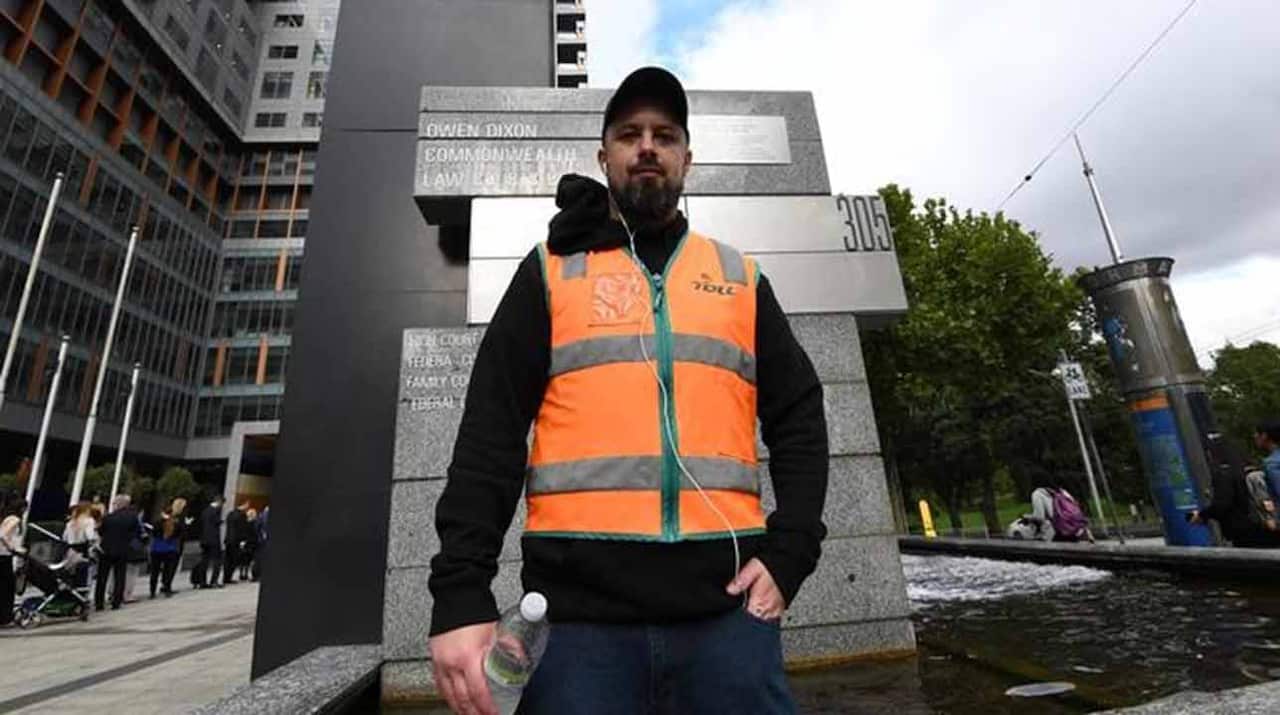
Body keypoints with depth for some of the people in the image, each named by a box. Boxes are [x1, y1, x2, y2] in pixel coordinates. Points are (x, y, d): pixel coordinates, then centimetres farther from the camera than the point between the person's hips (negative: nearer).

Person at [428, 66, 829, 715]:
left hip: (726, 606, 2)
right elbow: (490, 432, 0)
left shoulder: (741, 279, 13)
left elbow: (798, 419, 10)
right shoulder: (550, 273, 8)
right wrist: (461, 592, -9)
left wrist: (788, 556, -2)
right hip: (580, 609, -1)